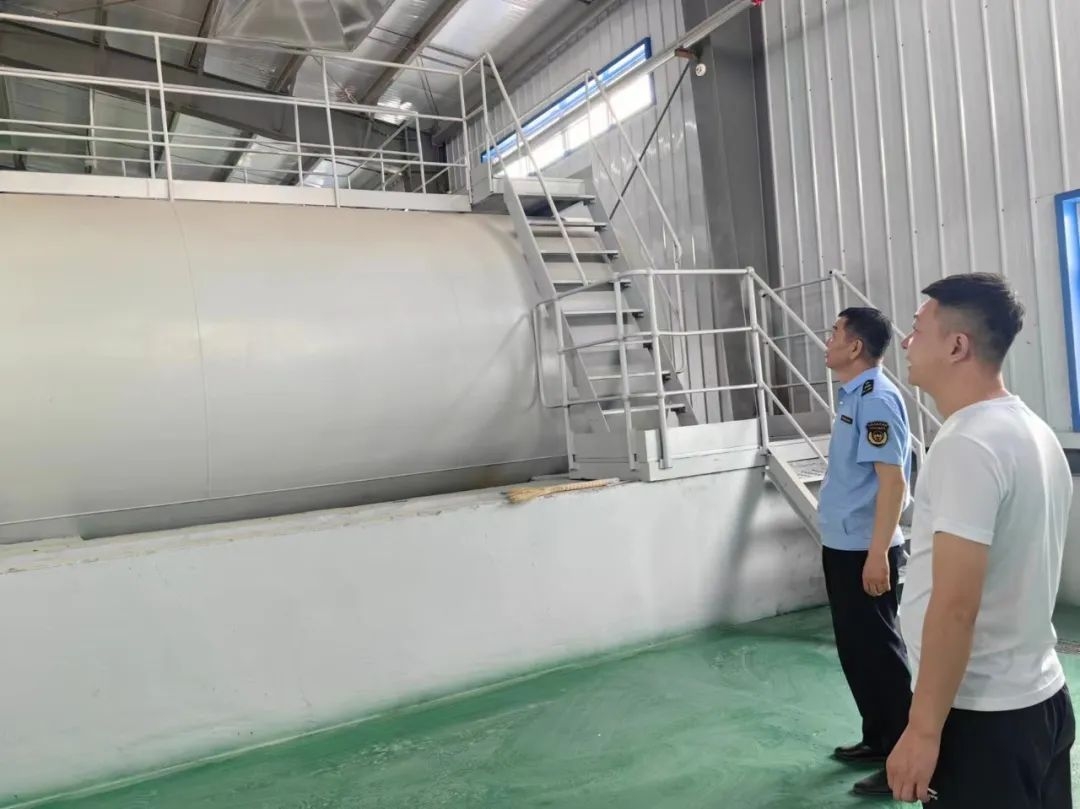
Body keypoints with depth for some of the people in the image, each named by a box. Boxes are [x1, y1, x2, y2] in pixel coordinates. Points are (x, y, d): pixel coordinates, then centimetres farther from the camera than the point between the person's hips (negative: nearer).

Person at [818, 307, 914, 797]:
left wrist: (877, 554, -24)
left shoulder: (877, 399, -17)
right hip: (842, 546, 9)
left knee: (877, 651, 1)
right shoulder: (854, 396, 11)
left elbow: (893, 483, -22)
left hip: (864, 550, -9)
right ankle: (877, 741, 32)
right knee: (855, 648, 18)